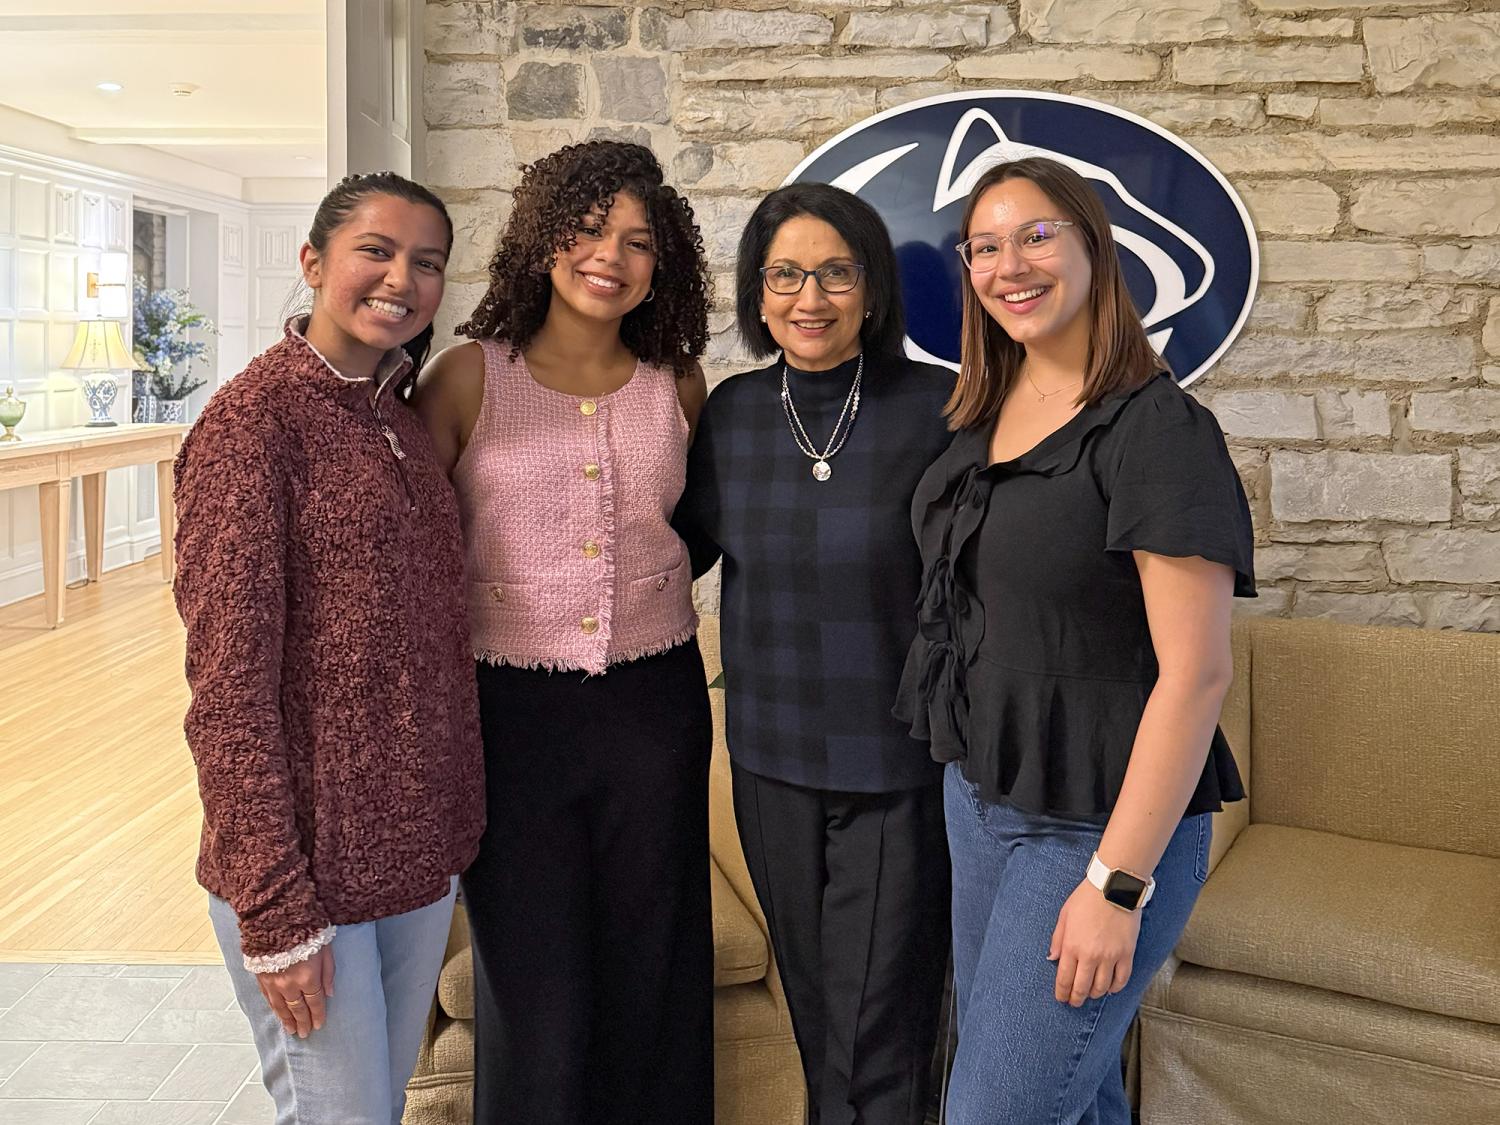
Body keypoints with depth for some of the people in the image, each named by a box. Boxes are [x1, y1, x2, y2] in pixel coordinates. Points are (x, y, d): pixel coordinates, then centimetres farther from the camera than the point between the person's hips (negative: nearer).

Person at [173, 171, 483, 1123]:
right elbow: (228, 680, -17)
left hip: (423, 848, 7)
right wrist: (274, 908, -18)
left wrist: (452, 827, 10)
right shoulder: (253, 418, -14)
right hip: (309, 862, -7)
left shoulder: (405, 421, 8)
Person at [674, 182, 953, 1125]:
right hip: (774, 762, 4)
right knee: (814, 1019, 19)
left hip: (900, 767, -4)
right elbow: (683, 548, 14)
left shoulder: (940, 409, -11)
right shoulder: (732, 412, 2)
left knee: (878, 1046, 2)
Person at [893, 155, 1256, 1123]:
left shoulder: (1158, 428, -17)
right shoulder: (985, 418, 6)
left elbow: (1196, 672, -20)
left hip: (1103, 822, -7)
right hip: (979, 794, 7)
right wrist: (971, 769, 11)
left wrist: (1117, 883, -21)